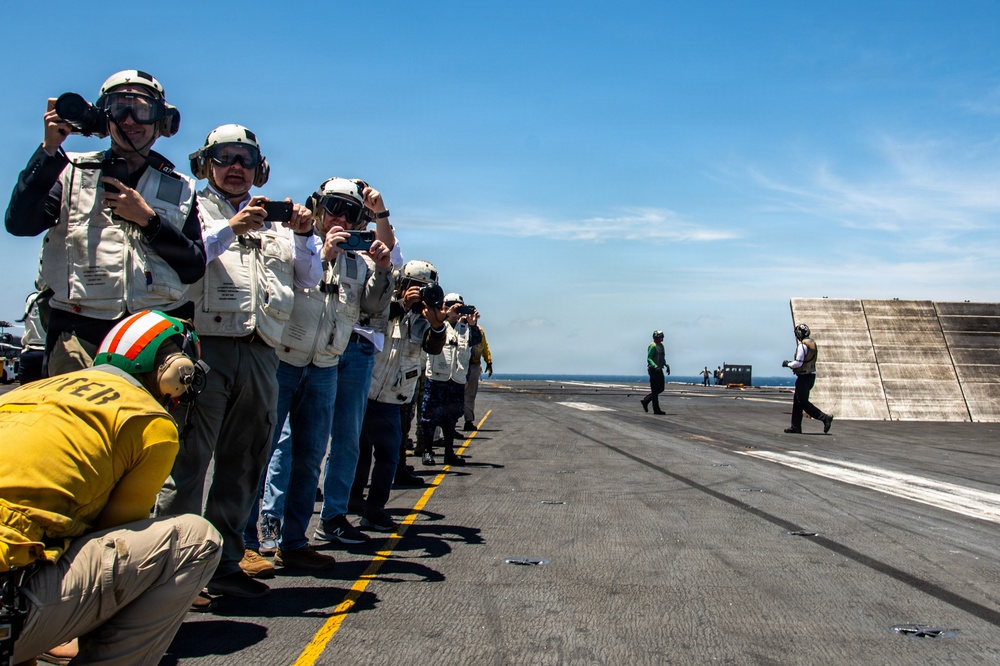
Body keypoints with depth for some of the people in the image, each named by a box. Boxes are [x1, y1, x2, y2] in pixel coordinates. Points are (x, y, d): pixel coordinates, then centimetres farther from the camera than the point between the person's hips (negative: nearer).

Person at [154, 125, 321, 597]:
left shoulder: (274, 220, 22)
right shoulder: (192, 208, 12)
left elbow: (308, 280, 17)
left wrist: (303, 235, 3)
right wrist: (231, 229, -13)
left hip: (260, 352, 5)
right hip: (203, 345, -4)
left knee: (243, 462, 9)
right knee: (188, 460, -6)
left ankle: (223, 560, 20)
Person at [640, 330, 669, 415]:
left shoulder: (661, 345, 17)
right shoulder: (653, 346, -12)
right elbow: (649, 359, -18)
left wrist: (666, 365, 14)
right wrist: (655, 366, -31)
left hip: (659, 370, 9)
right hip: (653, 370, -9)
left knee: (661, 389, 12)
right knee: (655, 390, -5)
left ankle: (645, 401, 22)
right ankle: (656, 409, -1)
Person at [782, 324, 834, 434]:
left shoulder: (802, 345, -16)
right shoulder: (812, 344, 14)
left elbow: (798, 362, -21)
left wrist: (787, 364, -3)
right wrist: (791, 363, 16)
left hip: (804, 377, -10)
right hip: (811, 375, 10)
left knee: (803, 402, -5)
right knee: (797, 402, 13)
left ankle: (825, 417, -10)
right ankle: (795, 427, 14)